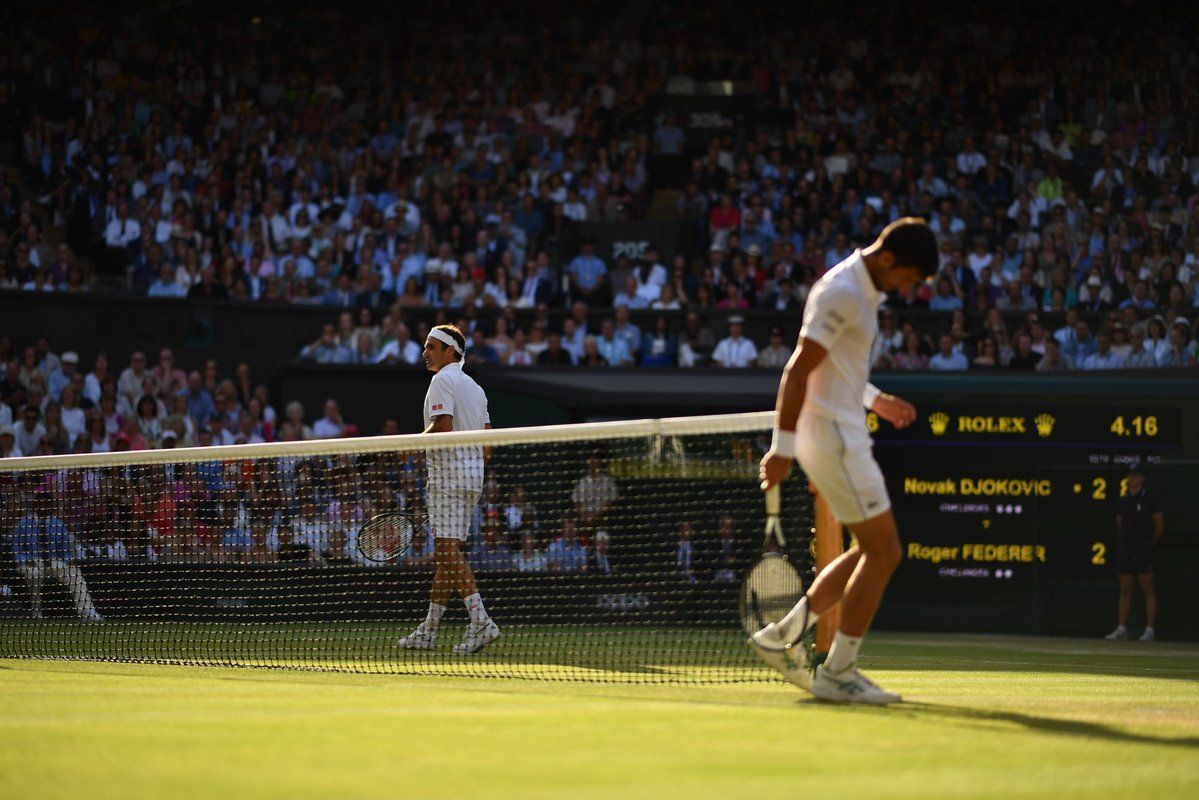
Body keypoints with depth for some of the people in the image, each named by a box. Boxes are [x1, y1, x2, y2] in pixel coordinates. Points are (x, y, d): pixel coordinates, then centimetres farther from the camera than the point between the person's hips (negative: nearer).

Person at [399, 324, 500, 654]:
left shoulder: (443, 380, -7)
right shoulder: (474, 386, 20)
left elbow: (442, 426, -20)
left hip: (448, 474, -9)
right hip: (472, 475, 9)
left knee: (448, 549, -14)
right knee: (446, 552, 11)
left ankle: (480, 621, -26)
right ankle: (429, 630, 14)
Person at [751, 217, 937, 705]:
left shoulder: (862, 292, 15)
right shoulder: (842, 293, -17)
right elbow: (798, 371, -22)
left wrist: (875, 401, 19)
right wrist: (783, 447, -24)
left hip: (843, 435, 10)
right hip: (832, 434, -10)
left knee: (871, 552, 14)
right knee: (883, 551, -7)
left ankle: (783, 636, 18)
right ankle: (837, 673, -2)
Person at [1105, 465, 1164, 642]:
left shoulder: (1149, 500, -4)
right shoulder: (1123, 501, 12)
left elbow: (1160, 525, 0)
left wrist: (1150, 543, 2)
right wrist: (1125, 540, 15)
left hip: (1143, 550, -6)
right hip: (1125, 548, 6)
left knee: (1148, 589, -5)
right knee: (1125, 590, 7)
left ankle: (1150, 630, -6)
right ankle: (1121, 629, 8)